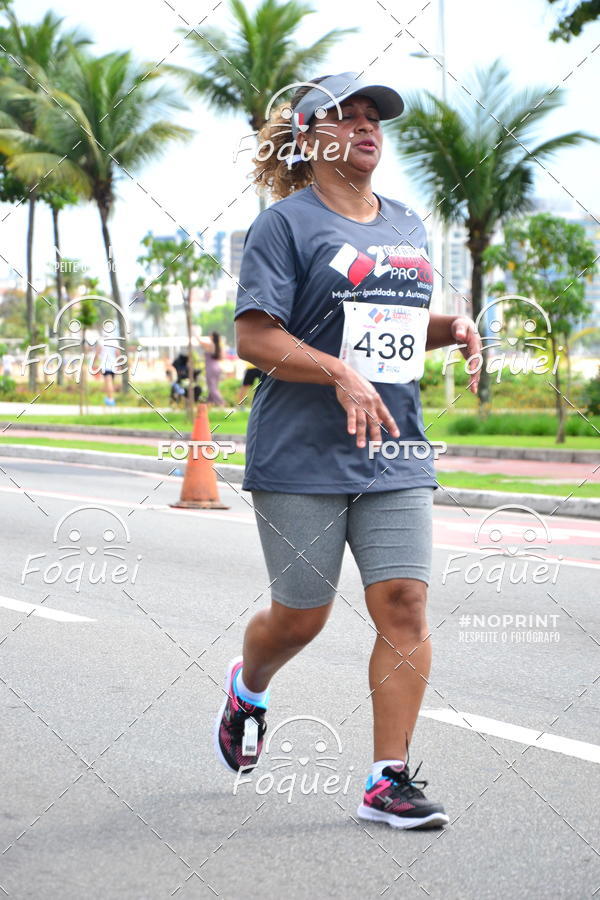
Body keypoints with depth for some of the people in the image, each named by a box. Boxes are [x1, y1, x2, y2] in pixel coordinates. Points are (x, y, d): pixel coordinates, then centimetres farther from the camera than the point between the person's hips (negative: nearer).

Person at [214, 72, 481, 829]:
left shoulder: (408, 228, 15)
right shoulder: (286, 223, -6)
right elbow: (253, 338, -13)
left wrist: (450, 330, 5)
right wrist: (342, 376, -24)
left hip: (394, 458, 5)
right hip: (301, 457, -5)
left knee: (403, 605, -6)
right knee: (300, 616, 6)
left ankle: (387, 780, 1)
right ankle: (247, 687, 41)